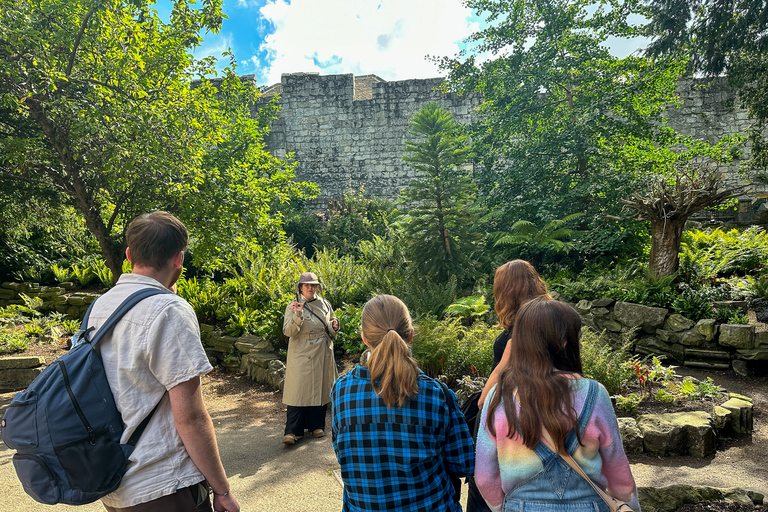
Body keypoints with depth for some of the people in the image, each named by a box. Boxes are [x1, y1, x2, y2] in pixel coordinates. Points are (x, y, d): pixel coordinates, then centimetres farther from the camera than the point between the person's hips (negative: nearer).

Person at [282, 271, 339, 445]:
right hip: (302, 355, -4)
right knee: (299, 391, -5)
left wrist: (334, 326, -5)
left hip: (323, 355, 4)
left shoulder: (325, 304, 7)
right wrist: (297, 315, -29)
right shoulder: (292, 307, -4)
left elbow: (331, 329, 18)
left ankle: (317, 425, 25)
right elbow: (288, 332, -15)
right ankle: (292, 431, 3)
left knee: (320, 389, 11)